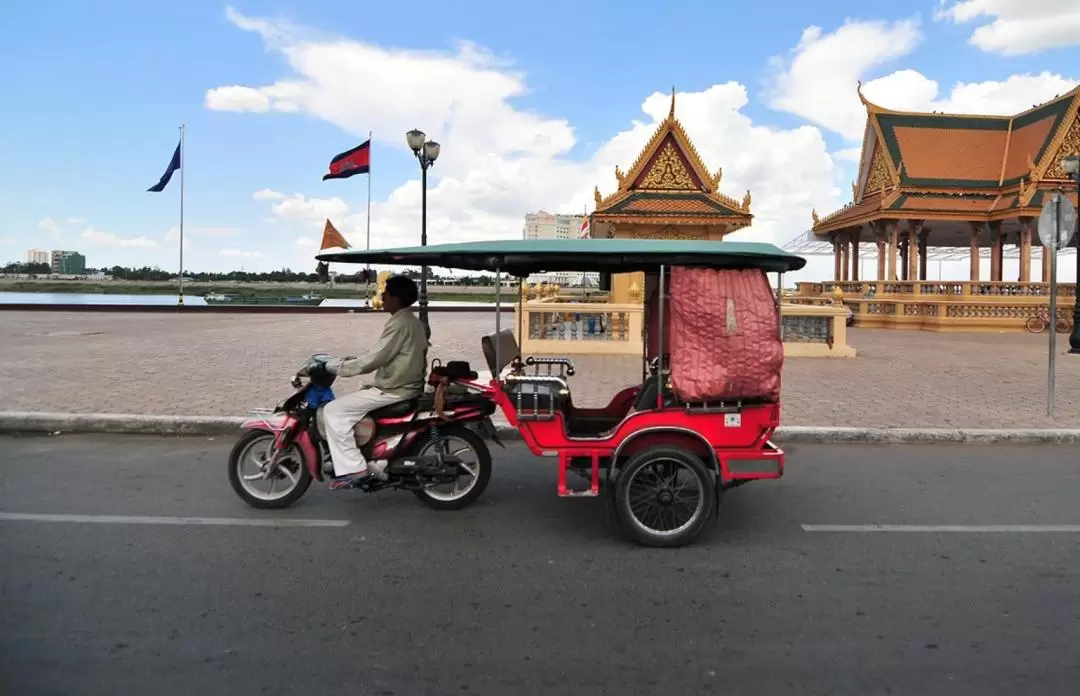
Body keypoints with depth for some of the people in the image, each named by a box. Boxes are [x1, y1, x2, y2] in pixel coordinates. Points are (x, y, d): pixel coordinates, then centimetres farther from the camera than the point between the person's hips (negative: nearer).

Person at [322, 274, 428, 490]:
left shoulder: (399, 323, -18)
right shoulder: (412, 321, 14)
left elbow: (374, 359, -21)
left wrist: (337, 366, -11)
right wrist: (353, 360, 15)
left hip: (394, 391, -10)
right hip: (405, 386, 10)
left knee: (334, 411, -10)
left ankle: (353, 468, -12)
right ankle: (376, 462, 19)